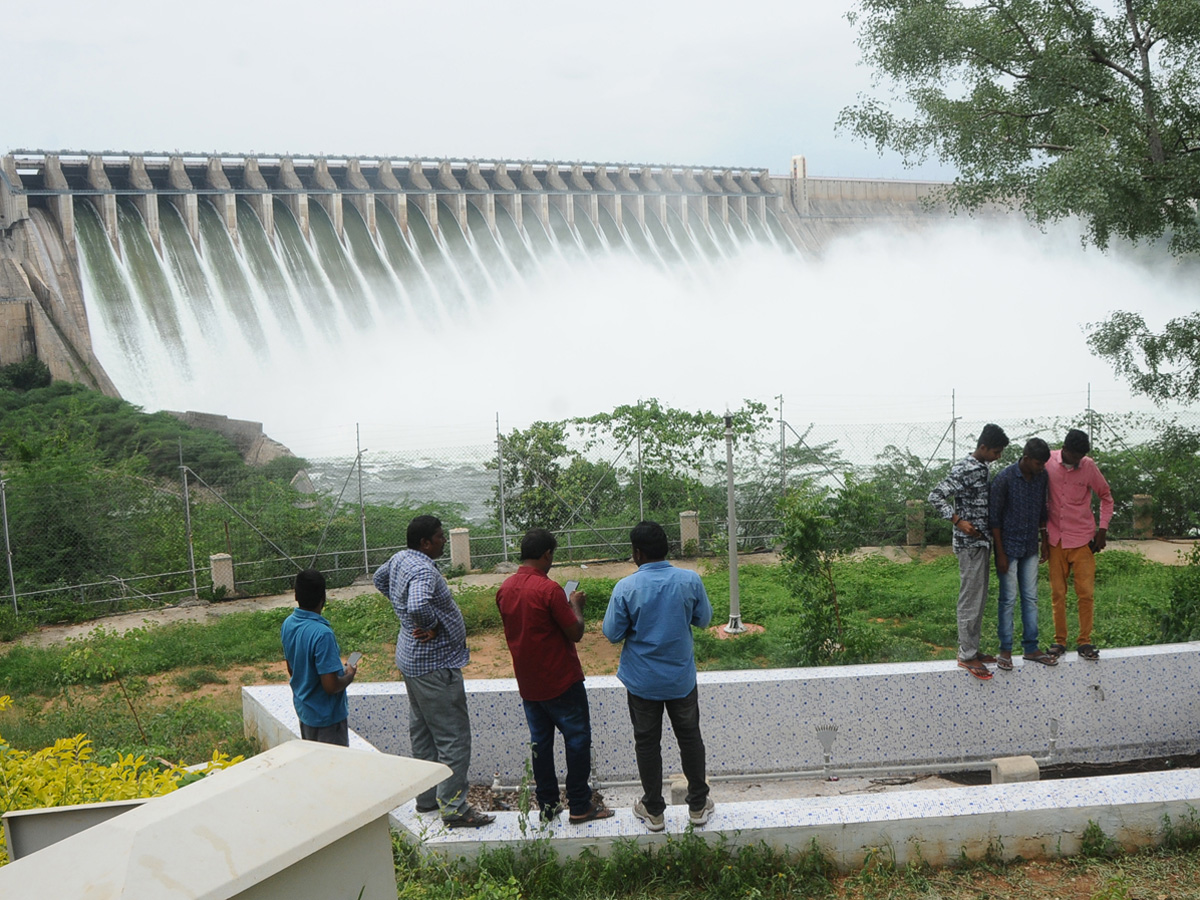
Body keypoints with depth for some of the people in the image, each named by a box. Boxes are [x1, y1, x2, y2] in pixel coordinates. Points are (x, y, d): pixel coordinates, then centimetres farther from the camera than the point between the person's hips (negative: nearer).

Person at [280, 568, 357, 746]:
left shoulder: (287, 624, -4)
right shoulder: (322, 634, -29)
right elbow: (331, 686, -28)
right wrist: (349, 675, -8)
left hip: (303, 709, 8)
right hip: (326, 715, -8)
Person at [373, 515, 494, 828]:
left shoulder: (400, 559, 4)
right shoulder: (423, 571, -27)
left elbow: (380, 579, 25)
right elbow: (418, 606, -46)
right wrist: (433, 625, -26)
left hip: (412, 661, 11)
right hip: (434, 666, -11)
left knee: (422, 731, 20)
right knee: (453, 738, -2)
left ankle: (427, 797, 32)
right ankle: (454, 808, 4)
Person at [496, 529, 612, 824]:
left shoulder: (504, 589, 1)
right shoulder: (548, 589, -21)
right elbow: (575, 633, -17)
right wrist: (576, 605, 1)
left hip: (528, 683, 7)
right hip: (561, 681, -6)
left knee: (540, 741, 14)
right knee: (577, 738, 6)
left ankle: (547, 805, 19)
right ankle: (580, 805, 10)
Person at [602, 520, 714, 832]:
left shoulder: (626, 588, -19)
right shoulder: (690, 580, -12)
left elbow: (612, 633, -11)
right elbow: (703, 619, 1)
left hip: (642, 681, -2)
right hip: (681, 677, 2)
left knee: (647, 743, 14)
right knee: (690, 737, 18)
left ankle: (653, 810, 25)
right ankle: (698, 805, 29)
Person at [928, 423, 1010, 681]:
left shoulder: (982, 468, 12)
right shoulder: (963, 470, -16)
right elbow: (935, 495, -20)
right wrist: (958, 521, -22)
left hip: (982, 541, 9)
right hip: (969, 543, -9)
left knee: (979, 598, 14)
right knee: (970, 599, -5)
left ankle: (972, 649, 22)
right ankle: (966, 655, 2)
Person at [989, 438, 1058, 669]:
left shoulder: (1041, 477, 1)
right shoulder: (1005, 478, -16)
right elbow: (994, 518, -13)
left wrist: (1044, 539, 14)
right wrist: (1000, 553, -14)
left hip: (1030, 548, 6)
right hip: (1009, 547, -5)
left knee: (1031, 598, 9)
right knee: (1008, 599, -1)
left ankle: (1031, 648, 17)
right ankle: (1005, 650, 7)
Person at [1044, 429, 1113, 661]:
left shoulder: (1089, 466, -5)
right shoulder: (1049, 462, -4)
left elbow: (1106, 497, 8)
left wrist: (1103, 529, 1)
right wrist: (1043, 535, 4)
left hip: (1082, 539, -1)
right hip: (1056, 539, 1)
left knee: (1086, 592, -2)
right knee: (1057, 593, 5)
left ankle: (1084, 642, 8)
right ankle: (1059, 640, 16)